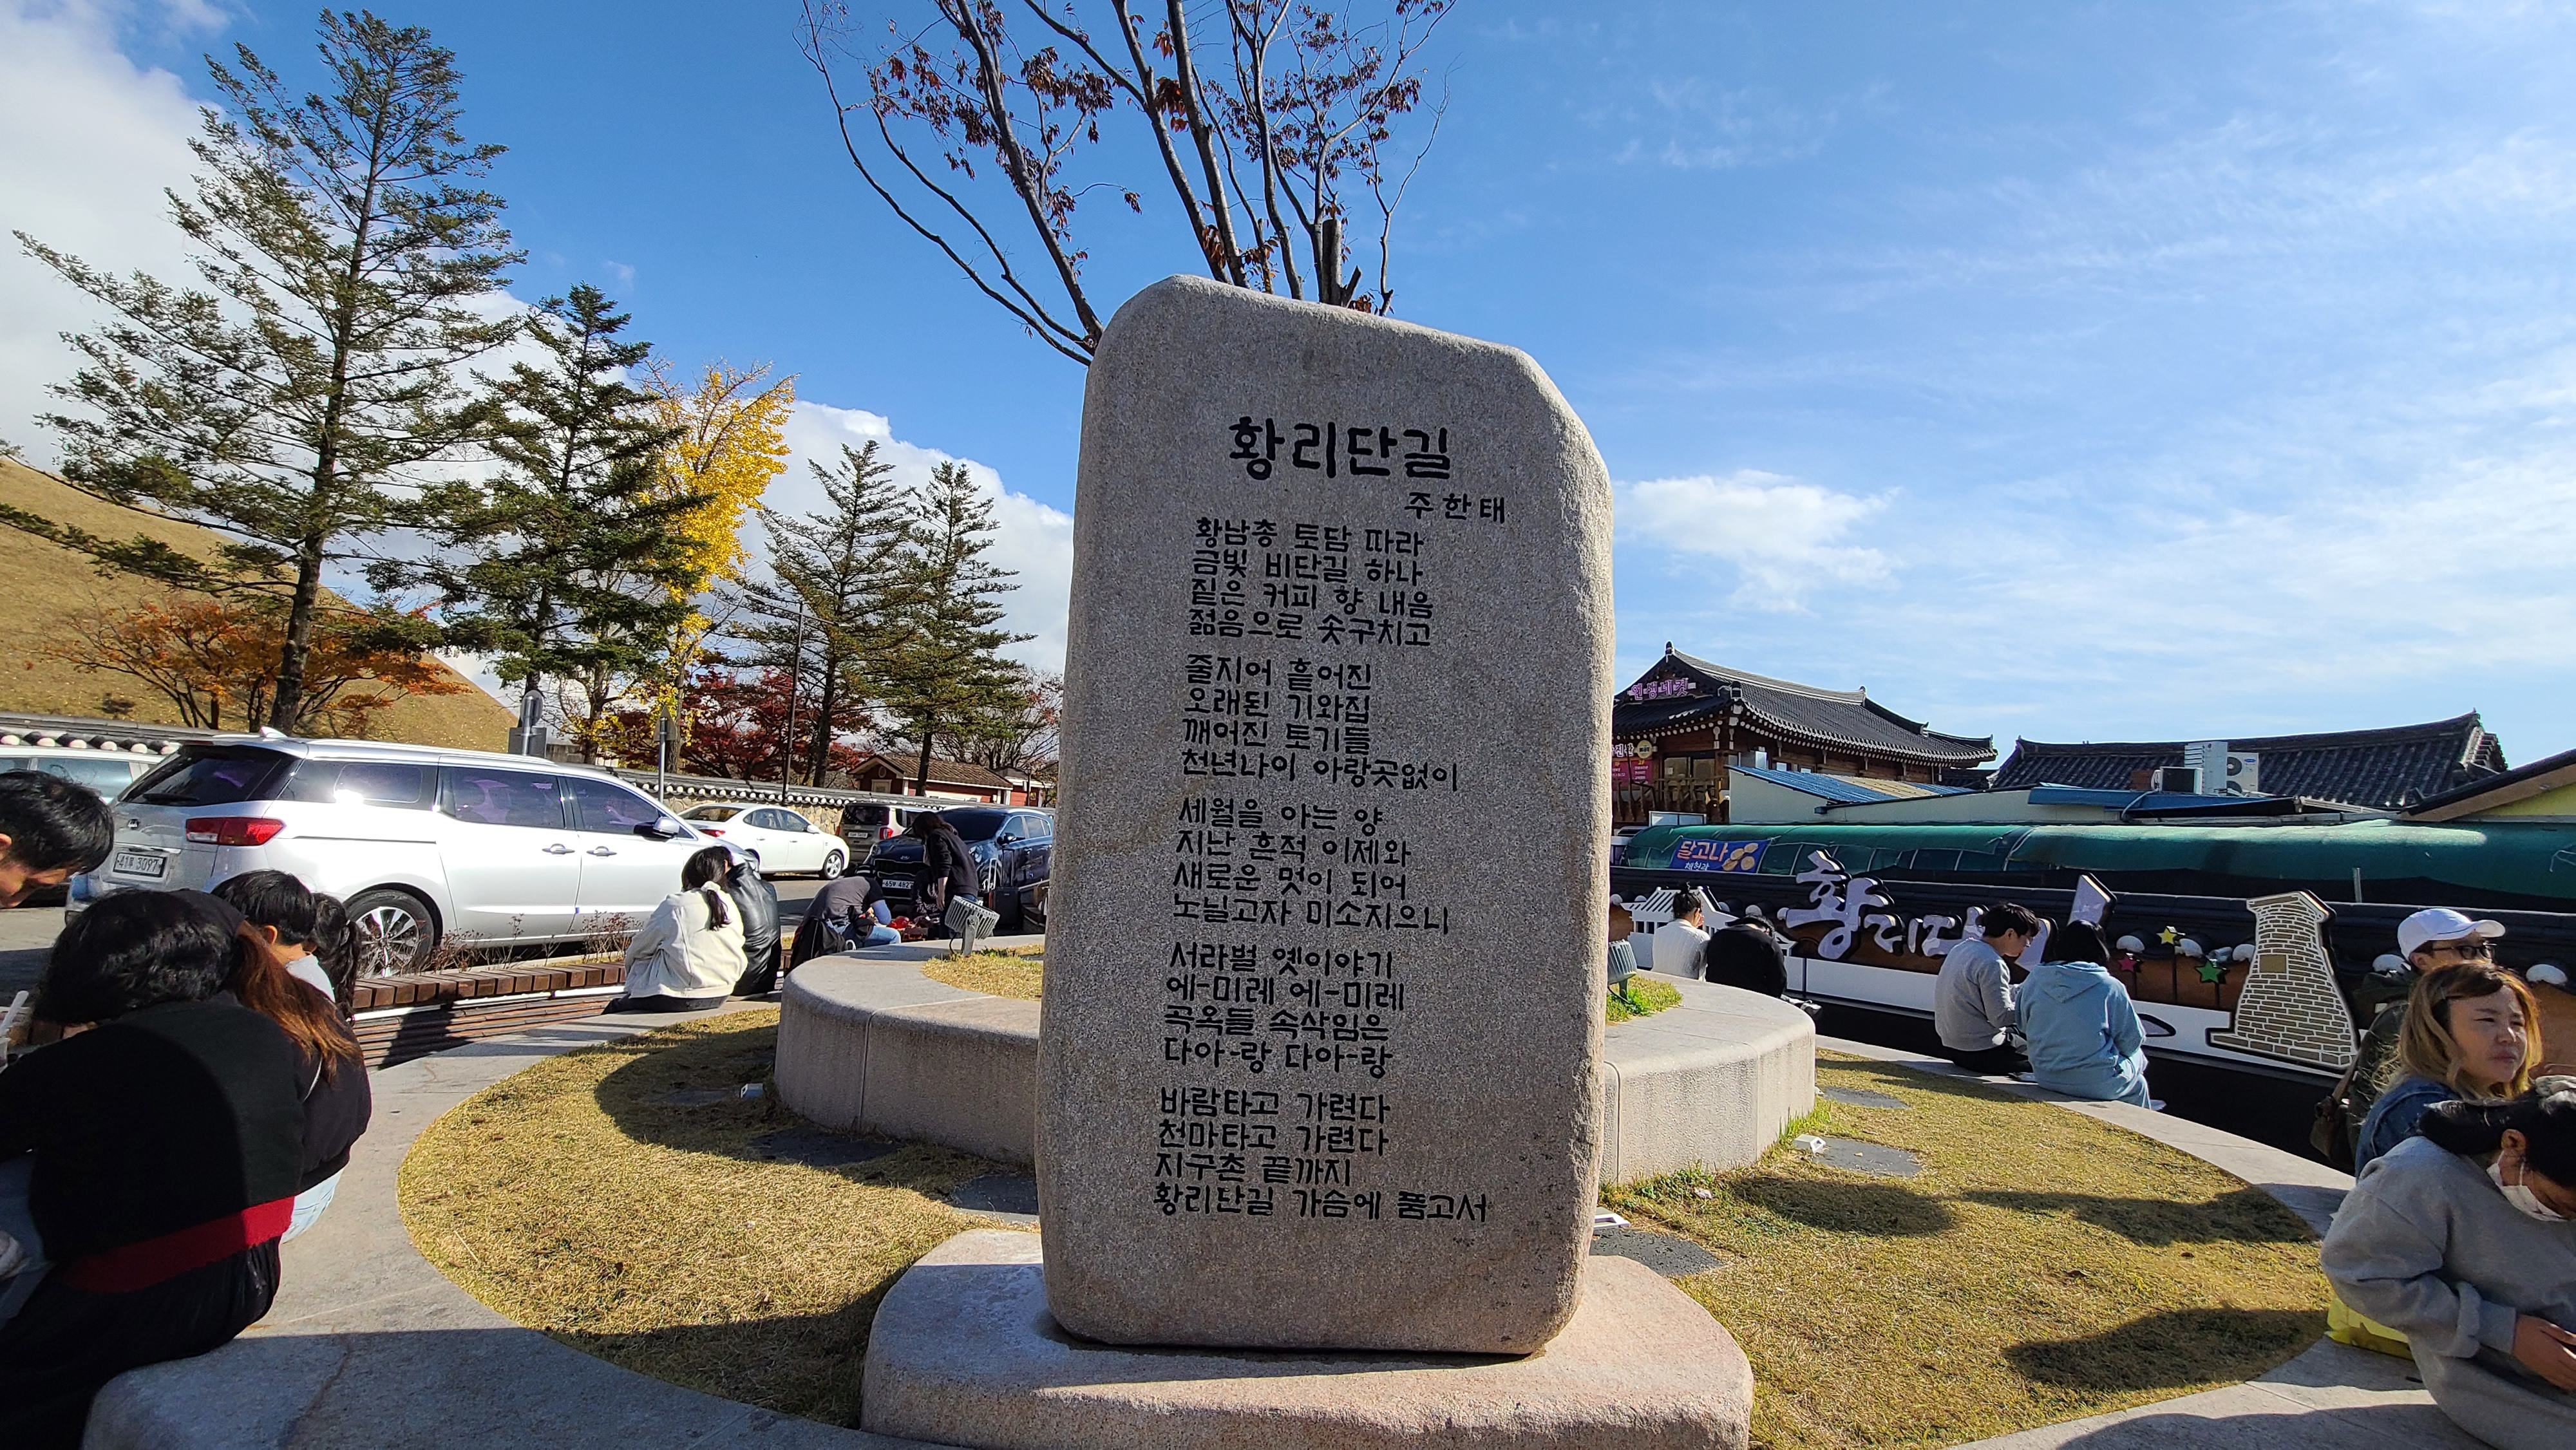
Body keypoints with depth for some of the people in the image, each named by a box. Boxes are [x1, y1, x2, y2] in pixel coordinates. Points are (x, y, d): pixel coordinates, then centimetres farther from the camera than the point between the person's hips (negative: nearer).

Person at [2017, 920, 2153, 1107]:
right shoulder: (2110, 986, -14)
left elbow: (2023, 1029, 7)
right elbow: (2131, 1041, -5)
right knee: (2137, 1055, 28)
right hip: (2097, 1085, -4)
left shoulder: (2034, 981, -3)